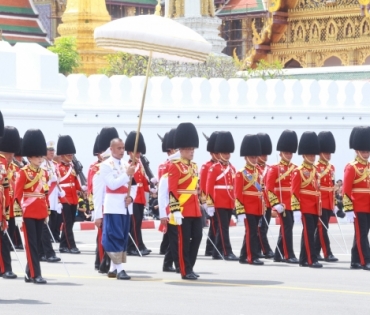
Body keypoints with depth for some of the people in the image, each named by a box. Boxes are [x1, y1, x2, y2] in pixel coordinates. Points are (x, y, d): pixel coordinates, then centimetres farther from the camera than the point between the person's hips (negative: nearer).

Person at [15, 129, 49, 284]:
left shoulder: (44, 173, 12)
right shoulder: (24, 172, -7)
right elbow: (18, 193, -8)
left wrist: (46, 213, 13)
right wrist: (21, 209, -14)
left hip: (40, 213, 6)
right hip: (28, 213, -6)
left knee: (37, 243, 9)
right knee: (31, 244, -6)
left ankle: (29, 272, 18)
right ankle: (36, 275, -8)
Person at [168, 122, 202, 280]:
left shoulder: (194, 166, 16)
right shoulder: (175, 166, -8)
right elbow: (172, 191, -14)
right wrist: (175, 210, -19)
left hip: (195, 210, 8)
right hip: (183, 210, -8)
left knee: (197, 237, 8)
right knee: (184, 240, -4)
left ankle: (189, 268, 17)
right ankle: (186, 271, 0)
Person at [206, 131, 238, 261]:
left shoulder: (231, 168, 15)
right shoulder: (214, 169, -6)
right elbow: (209, 188, -9)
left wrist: (235, 202, 16)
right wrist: (210, 204, -13)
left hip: (229, 204, 7)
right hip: (219, 203, -7)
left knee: (223, 228, 10)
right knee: (223, 228, -9)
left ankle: (217, 252, 16)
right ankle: (227, 252, -13)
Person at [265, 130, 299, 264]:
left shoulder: (295, 168, 14)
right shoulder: (274, 169, -5)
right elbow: (269, 189, -9)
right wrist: (276, 204, -17)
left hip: (293, 204, 6)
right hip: (282, 204, -6)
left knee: (285, 229, 10)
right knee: (287, 228, -11)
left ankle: (278, 255, 17)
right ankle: (289, 256, -11)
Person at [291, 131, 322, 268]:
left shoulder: (315, 171, 16)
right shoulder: (298, 171, -6)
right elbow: (294, 191, -10)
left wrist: (319, 206, 17)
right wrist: (296, 208, -15)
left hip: (314, 208, 7)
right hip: (305, 207, -7)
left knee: (309, 233, 10)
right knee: (309, 233, -10)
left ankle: (304, 259, 15)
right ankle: (312, 260, -12)